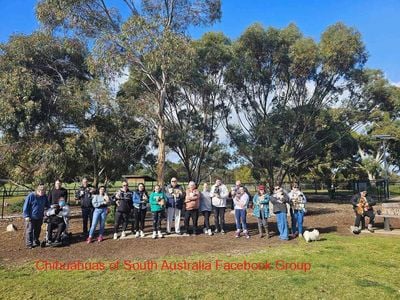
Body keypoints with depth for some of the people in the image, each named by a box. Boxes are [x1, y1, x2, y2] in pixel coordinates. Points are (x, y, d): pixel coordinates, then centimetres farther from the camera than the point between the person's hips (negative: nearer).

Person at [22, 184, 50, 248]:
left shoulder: (44, 197, 1)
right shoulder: (31, 196, -15)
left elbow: (47, 205, 18)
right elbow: (26, 206, -12)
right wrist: (26, 216, -15)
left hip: (39, 217, 5)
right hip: (31, 217, -5)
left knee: (37, 230, 15)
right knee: (29, 230, -1)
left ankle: (36, 242, 30)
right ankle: (29, 244, 9)